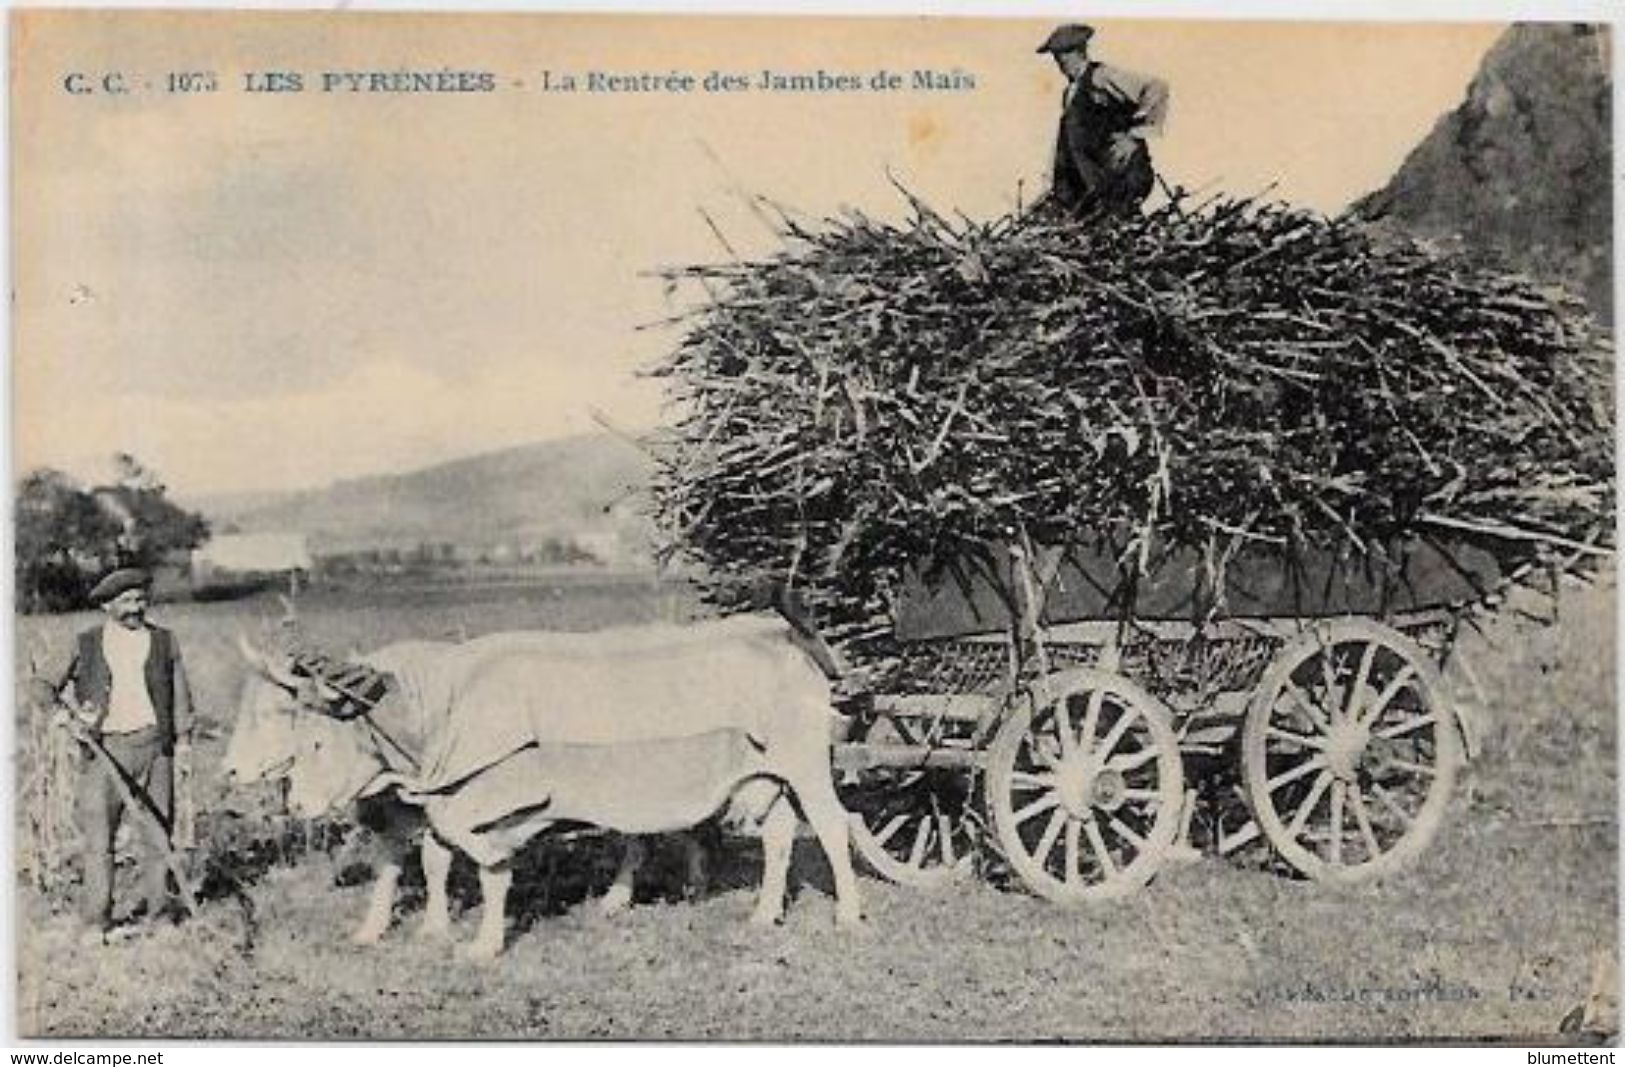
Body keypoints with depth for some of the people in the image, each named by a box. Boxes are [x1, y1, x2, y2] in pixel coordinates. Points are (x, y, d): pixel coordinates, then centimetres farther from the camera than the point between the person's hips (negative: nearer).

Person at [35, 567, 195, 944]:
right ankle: (96, 920, 0)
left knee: (157, 831, 3)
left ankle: (157, 906, 16)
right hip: (104, 748, -1)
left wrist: (183, 740, 7)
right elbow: (51, 687, 14)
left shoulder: (164, 641, 10)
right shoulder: (85, 645, 8)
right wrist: (64, 711, -6)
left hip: (153, 746, 1)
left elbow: (180, 695, 12)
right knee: (98, 835, -4)